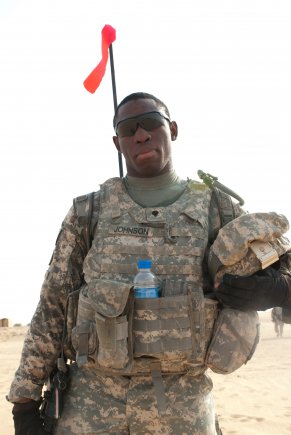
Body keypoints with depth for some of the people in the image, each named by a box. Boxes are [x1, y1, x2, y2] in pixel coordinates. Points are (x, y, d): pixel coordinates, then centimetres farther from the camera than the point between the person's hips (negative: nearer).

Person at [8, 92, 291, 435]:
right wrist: (25, 401, -1)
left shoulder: (216, 210, 3)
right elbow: (51, 309, 5)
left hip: (181, 407, 0)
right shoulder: (89, 212, 5)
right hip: (92, 403, 0)